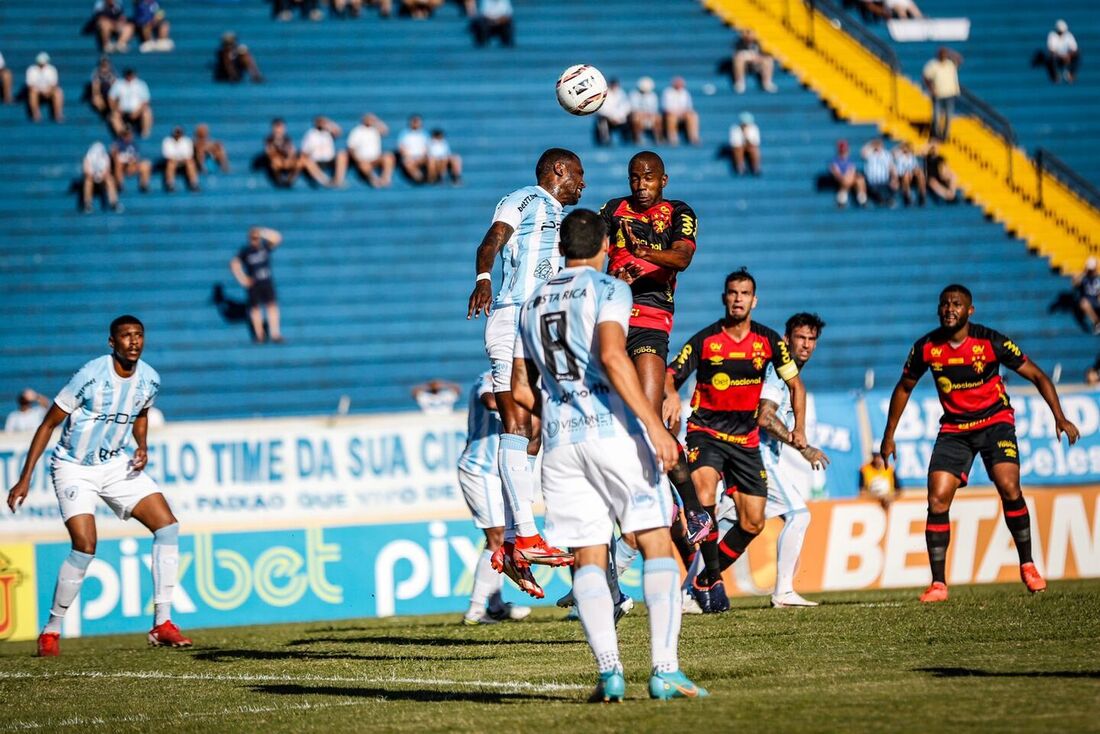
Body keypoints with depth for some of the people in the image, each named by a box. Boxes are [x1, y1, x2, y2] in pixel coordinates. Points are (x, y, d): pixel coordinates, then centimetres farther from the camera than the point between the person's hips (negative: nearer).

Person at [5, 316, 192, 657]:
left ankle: (162, 623, -1)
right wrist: (25, 479, -14)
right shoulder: (90, 375, -21)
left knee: (167, 525, -7)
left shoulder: (149, 379, -4)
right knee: (85, 546, -22)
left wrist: (142, 447, -1)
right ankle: (51, 631, -4)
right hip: (73, 469, -6)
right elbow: (48, 425, -13)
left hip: (116, 464, 6)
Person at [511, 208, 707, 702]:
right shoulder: (607, 290, 0)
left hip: (559, 441, 5)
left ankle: (609, 672, -11)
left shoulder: (532, 303, 19)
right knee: (657, 546, -1)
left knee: (587, 559, 4)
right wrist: (653, 423, -20)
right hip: (613, 430, -5)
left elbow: (521, 390, 20)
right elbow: (612, 356, -17)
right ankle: (664, 670, -11)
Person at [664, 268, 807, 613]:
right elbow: (670, 375, -11)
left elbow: (795, 384, 12)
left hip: (746, 439, 4)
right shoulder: (705, 340, -7)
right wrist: (671, 393, -34)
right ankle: (712, 577, -21)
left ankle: (703, 582, 19)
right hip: (706, 432, -3)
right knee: (703, 490, -32)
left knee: (753, 523, 0)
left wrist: (799, 428, 3)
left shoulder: (769, 341, 0)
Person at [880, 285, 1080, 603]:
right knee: (937, 501, -12)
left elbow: (1037, 376, -8)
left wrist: (1060, 418, -17)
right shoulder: (926, 347, -8)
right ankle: (938, 584, -6)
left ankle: (1027, 566, -4)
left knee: (1009, 487, -23)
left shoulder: (991, 342, -15)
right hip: (954, 429, 2)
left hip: (995, 421, -2)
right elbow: (904, 388, 9)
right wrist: (889, 436, 11)